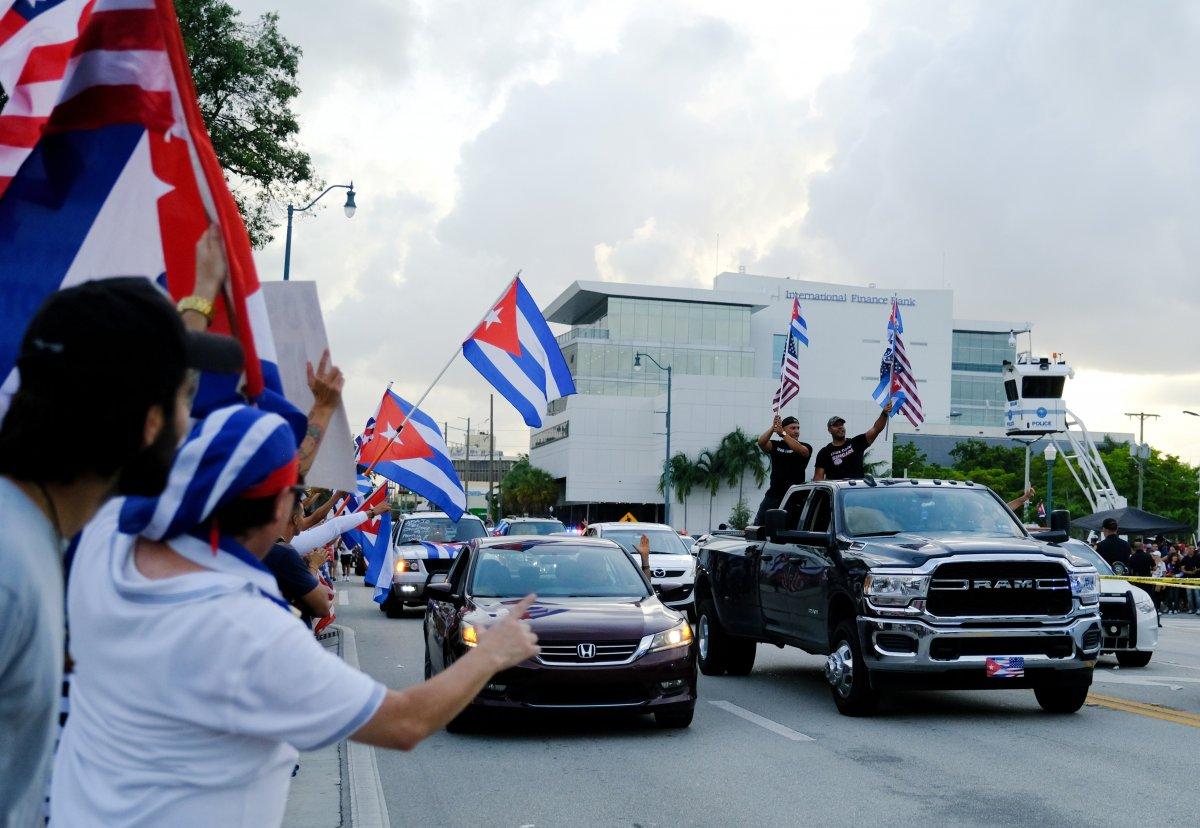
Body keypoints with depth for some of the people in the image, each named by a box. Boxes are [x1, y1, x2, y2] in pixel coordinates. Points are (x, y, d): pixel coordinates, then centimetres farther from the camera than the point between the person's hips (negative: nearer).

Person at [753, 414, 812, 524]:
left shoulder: (805, 447, 4)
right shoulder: (776, 445, 10)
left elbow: (801, 450, -20)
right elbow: (761, 442, -10)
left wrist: (782, 434, -27)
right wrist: (773, 428, -25)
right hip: (773, 494, 2)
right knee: (758, 524, 0)